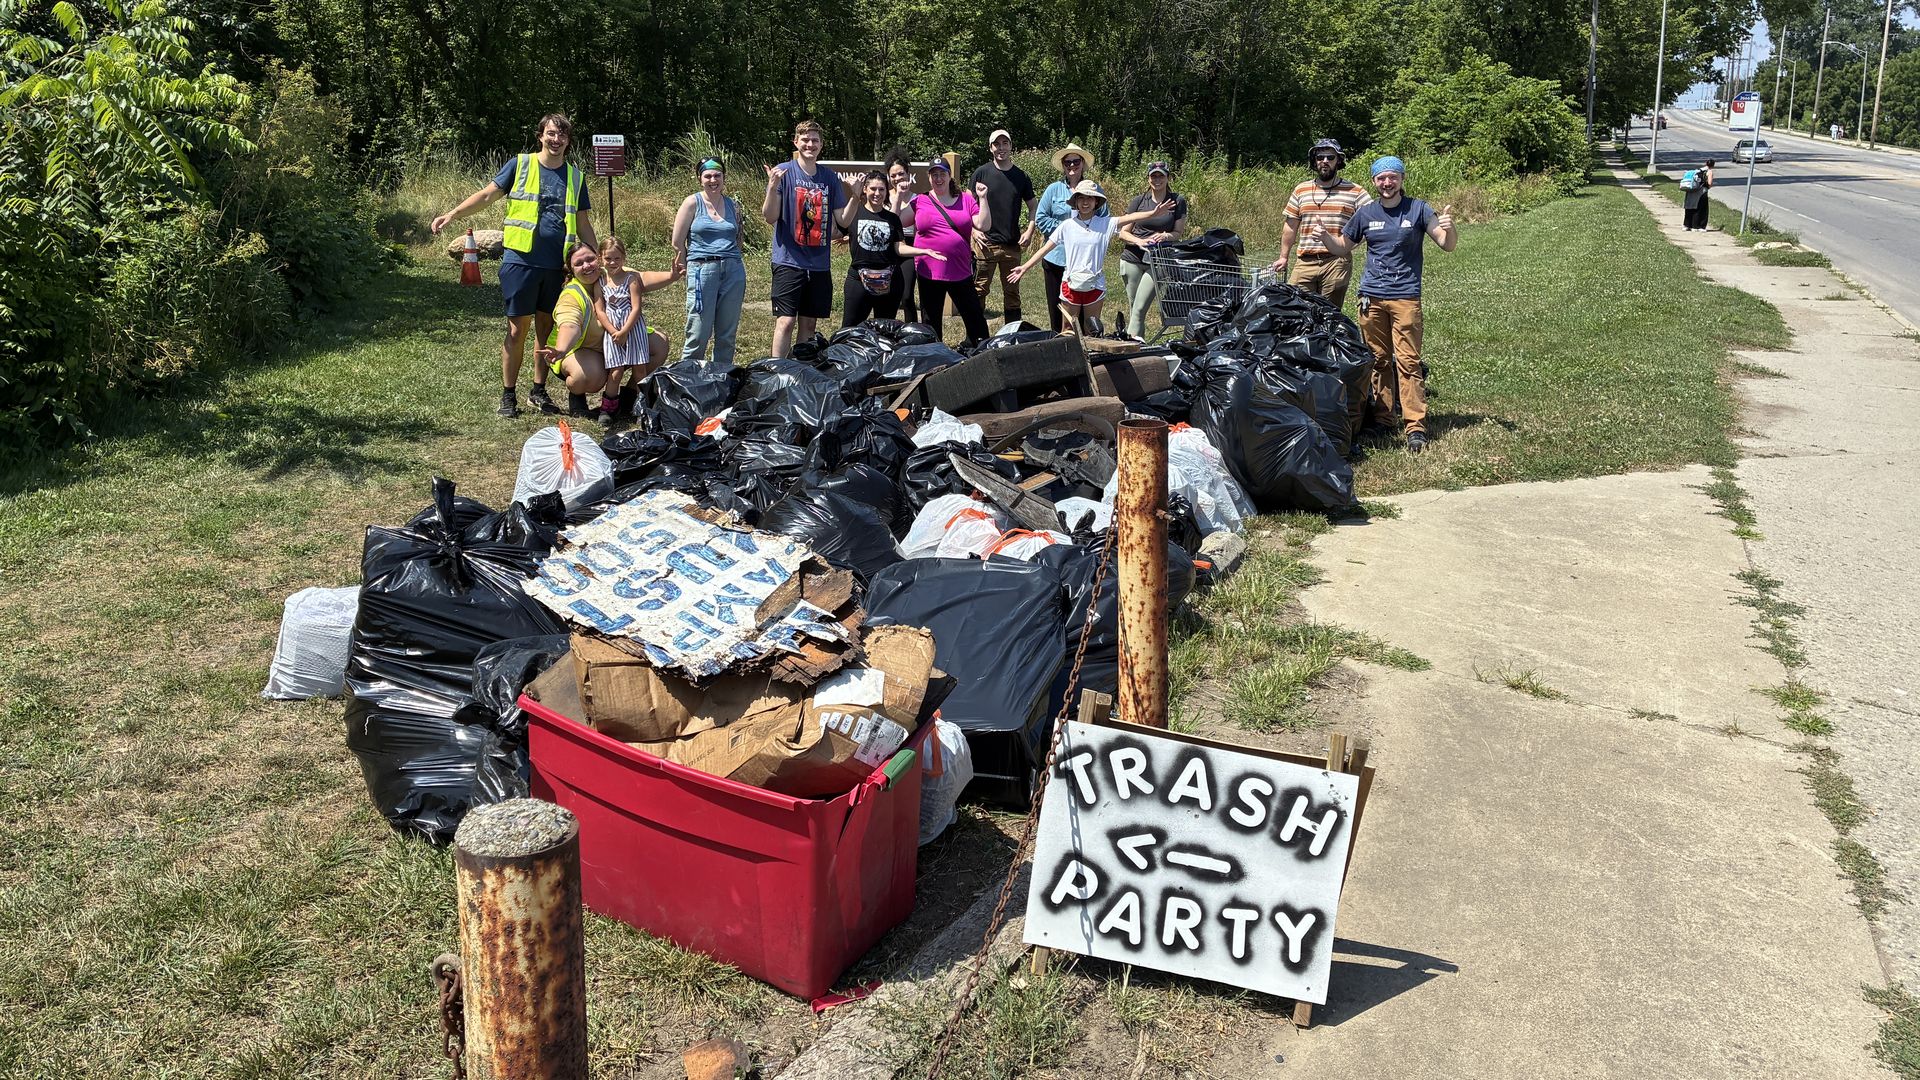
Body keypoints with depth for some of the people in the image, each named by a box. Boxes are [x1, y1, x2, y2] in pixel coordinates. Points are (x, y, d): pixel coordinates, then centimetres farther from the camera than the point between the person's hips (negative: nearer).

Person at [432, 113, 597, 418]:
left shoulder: (575, 176, 11)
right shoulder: (519, 164, 3)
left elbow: (583, 225, 15)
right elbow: (487, 195, 1)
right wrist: (452, 214, -11)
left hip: (557, 266, 3)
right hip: (521, 259, -3)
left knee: (547, 328, 9)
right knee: (518, 329, -1)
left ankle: (539, 390, 21)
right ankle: (508, 396, 7)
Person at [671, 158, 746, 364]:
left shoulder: (733, 205, 12)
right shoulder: (692, 203, 1)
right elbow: (677, 242, 1)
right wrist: (693, 268, 4)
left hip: (733, 271, 4)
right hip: (702, 270, -4)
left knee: (728, 335, 7)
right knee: (699, 334, -6)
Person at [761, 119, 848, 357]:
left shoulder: (830, 177, 10)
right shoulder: (783, 172, -3)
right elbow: (770, 217, -8)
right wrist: (772, 187, -24)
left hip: (819, 263, 4)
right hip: (789, 260, -4)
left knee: (809, 323, 10)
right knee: (786, 321, -9)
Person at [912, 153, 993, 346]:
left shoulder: (966, 200, 6)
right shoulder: (920, 201, 4)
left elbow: (983, 225, -1)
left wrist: (982, 199, -9)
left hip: (961, 272, 0)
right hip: (928, 272, 0)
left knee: (975, 319, 3)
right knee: (931, 324, 10)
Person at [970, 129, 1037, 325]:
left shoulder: (1021, 176, 8)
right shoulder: (981, 173, 1)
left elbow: (1032, 207, 15)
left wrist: (1029, 231, 0)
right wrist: (974, 230, -8)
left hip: (1012, 245, 3)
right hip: (986, 242, -3)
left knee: (1012, 292, 9)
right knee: (979, 290, -2)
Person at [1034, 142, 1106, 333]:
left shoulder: (1095, 189, 7)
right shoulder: (1054, 189, 6)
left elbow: (1106, 219, 9)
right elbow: (1040, 219, 2)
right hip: (1057, 258, 0)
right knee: (1057, 308, 4)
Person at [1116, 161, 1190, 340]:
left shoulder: (1177, 201, 5)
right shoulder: (1138, 201, 8)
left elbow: (1178, 232, 6)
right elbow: (1123, 233, 7)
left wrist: (1165, 236, -17)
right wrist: (1139, 241, -14)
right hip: (1132, 259, 3)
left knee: (1140, 309, -14)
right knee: (1133, 309, 4)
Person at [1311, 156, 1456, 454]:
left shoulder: (1417, 209, 1)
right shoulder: (1365, 213, 10)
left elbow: (1447, 245, -3)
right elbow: (1343, 247, 20)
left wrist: (1449, 228, -25)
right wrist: (1324, 237, 0)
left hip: (1405, 296, -3)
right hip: (1371, 296, 3)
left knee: (1407, 360, -8)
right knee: (1378, 360, 7)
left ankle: (1416, 426, -8)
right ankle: (1381, 419, 15)